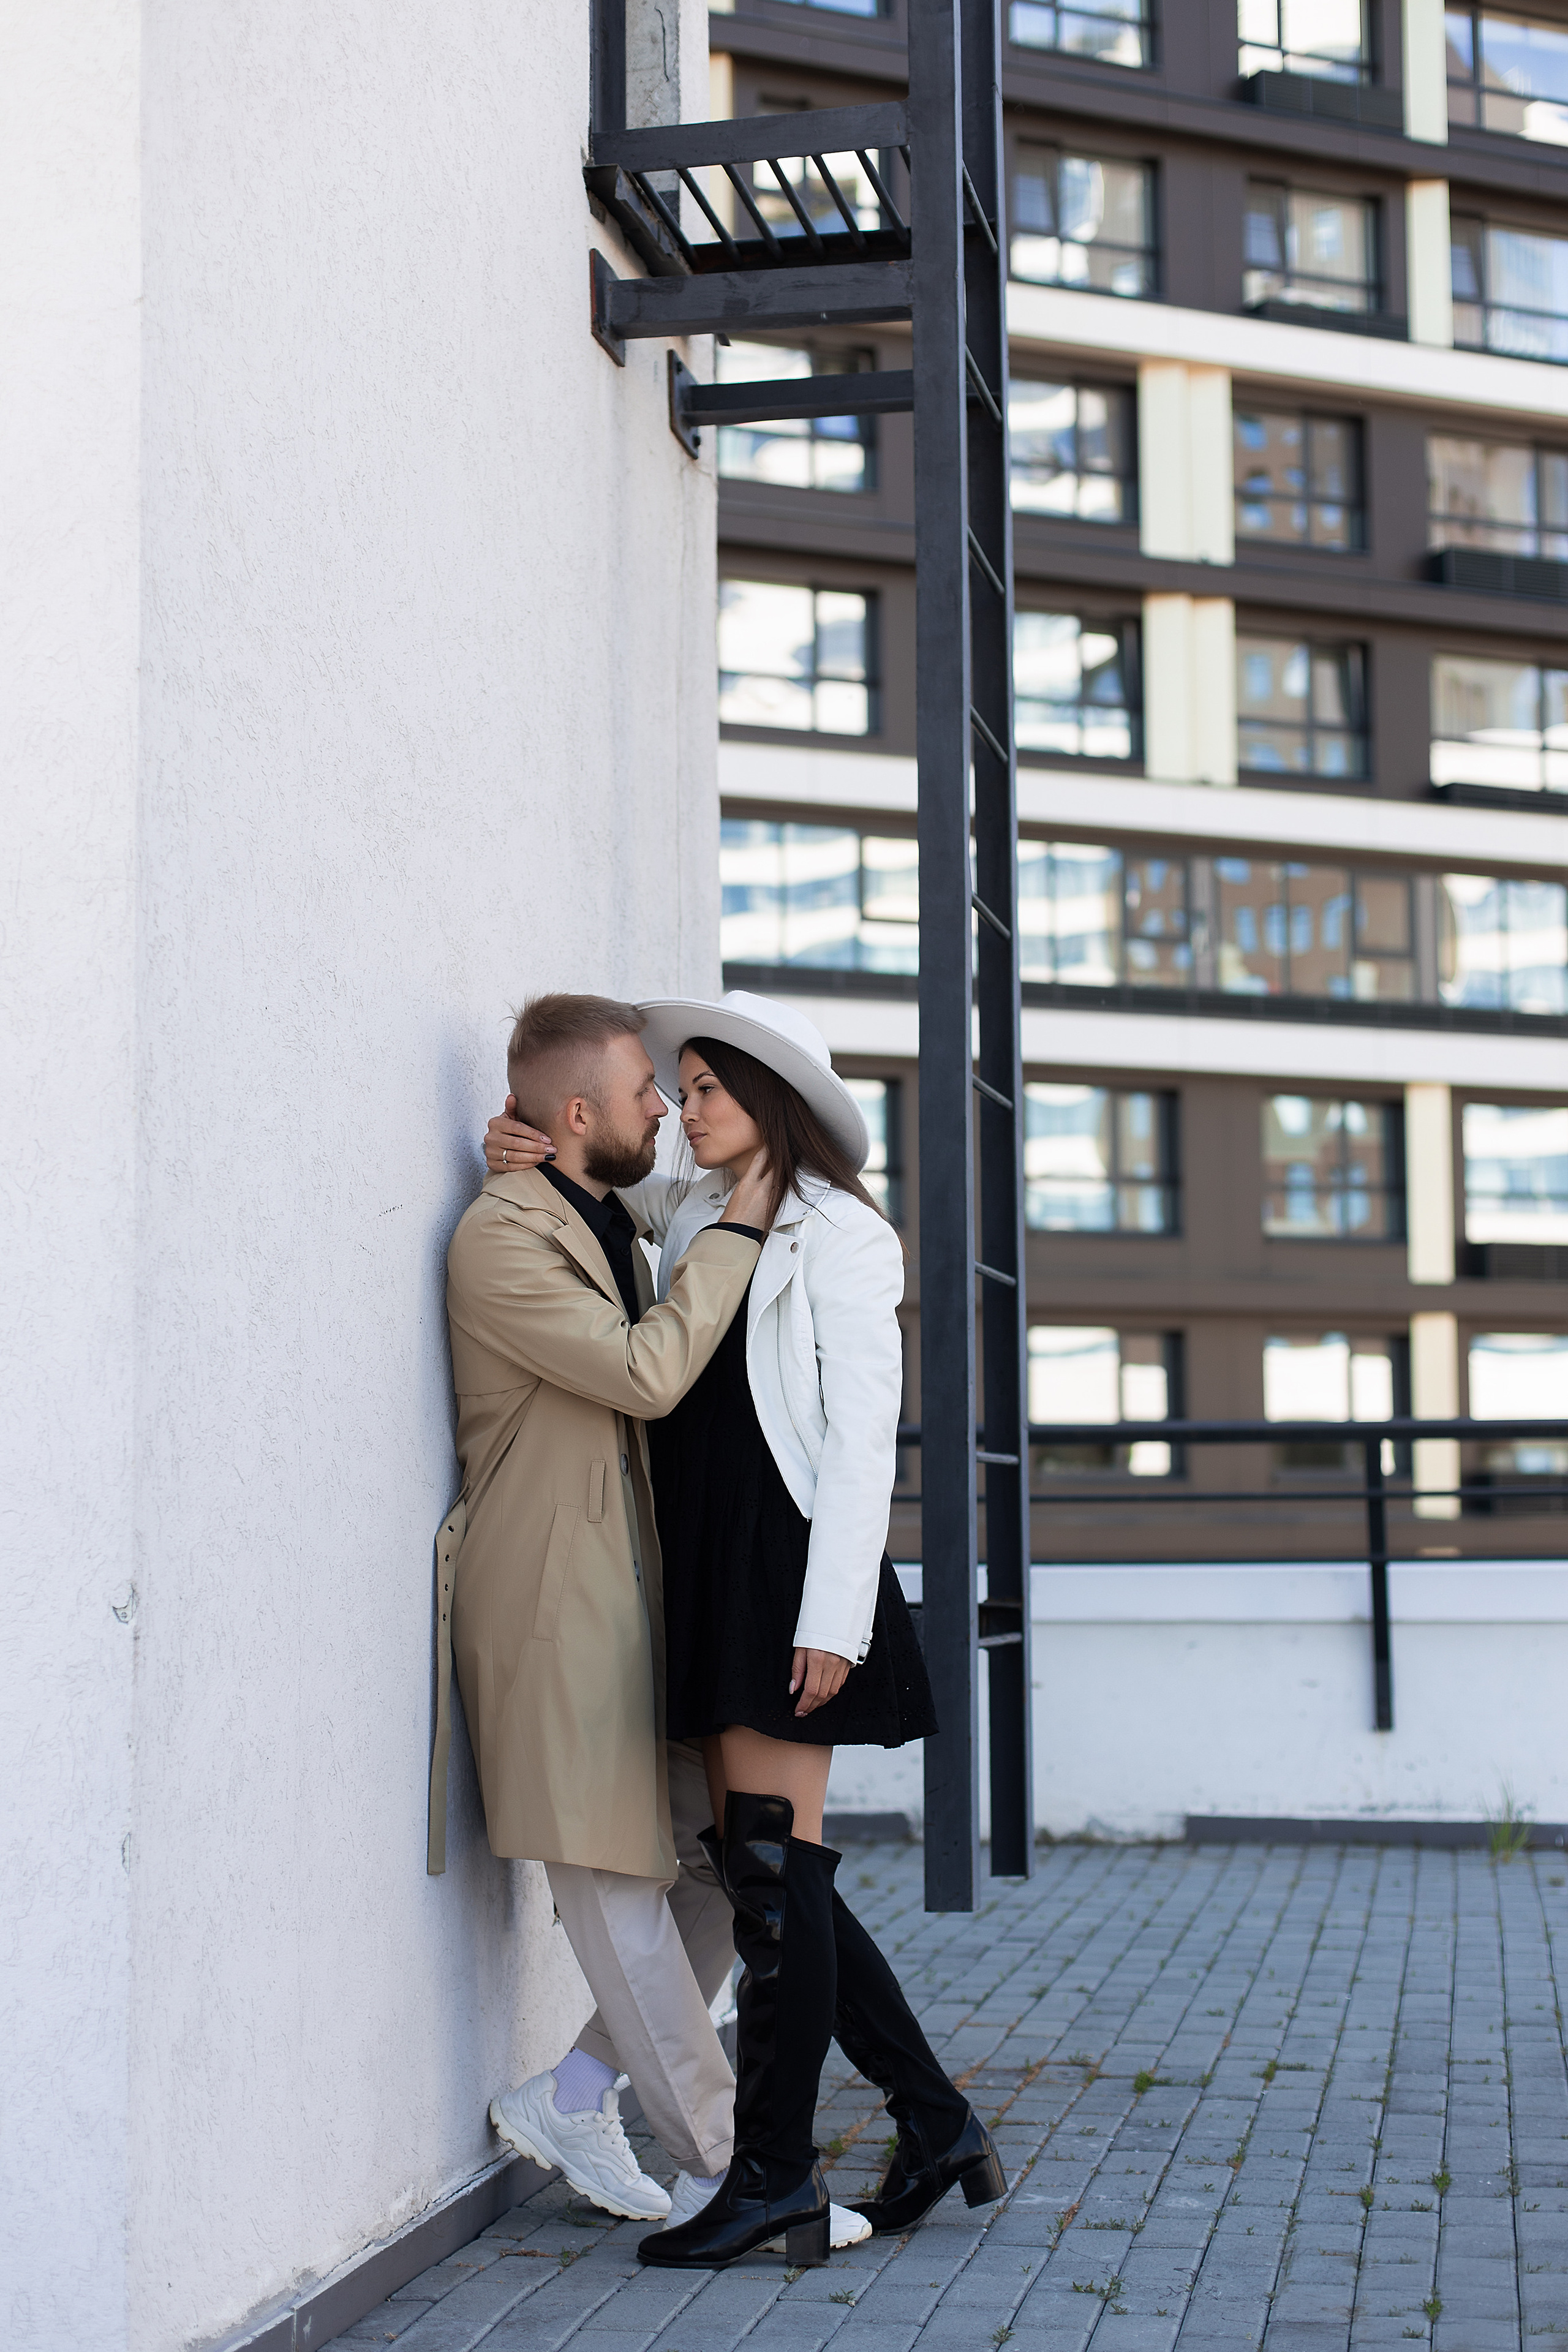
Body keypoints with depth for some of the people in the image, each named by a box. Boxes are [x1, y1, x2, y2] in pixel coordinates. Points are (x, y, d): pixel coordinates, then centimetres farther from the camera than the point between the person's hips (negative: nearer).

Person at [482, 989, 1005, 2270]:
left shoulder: (837, 1234, -4)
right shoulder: (695, 1217, 16)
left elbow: (861, 1432, -10)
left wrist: (833, 1618, -17)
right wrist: (517, 1147, 6)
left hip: (786, 1569, -8)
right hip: (703, 1575, 8)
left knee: (773, 1866, -7)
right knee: (766, 1870, 8)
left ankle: (776, 2176, 0)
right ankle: (937, 2123, 18)